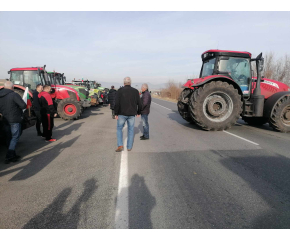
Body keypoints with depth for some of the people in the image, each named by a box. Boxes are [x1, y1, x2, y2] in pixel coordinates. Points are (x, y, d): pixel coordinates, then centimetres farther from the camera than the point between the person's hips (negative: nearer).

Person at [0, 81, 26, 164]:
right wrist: (17, 106, -1)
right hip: (14, 120, -7)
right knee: (15, 137, -1)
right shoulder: (14, 95, -14)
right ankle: (9, 156, -8)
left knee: (9, 138, 15)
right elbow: (23, 105, -20)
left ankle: (12, 155, 23)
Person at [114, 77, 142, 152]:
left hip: (122, 114, -2)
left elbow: (116, 103, -12)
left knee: (119, 129, 13)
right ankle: (129, 147, 16)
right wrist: (138, 112, 18)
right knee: (131, 130, 12)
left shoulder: (120, 91, -5)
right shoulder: (135, 91, 2)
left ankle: (120, 145, 2)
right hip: (132, 114, 2)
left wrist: (116, 113, -4)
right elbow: (139, 103, 4)